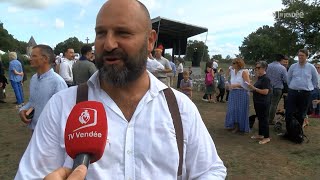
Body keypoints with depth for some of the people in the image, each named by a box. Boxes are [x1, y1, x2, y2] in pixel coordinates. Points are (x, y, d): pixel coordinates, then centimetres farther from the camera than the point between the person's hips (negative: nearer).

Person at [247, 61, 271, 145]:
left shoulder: (265, 79, -16)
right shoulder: (259, 78, 11)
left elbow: (265, 92, -23)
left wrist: (254, 88, -20)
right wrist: (252, 87, 5)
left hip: (263, 103, -9)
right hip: (258, 102, 9)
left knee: (264, 119, -1)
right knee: (260, 119, 17)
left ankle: (266, 137, 10)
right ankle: (260, 134, 29)